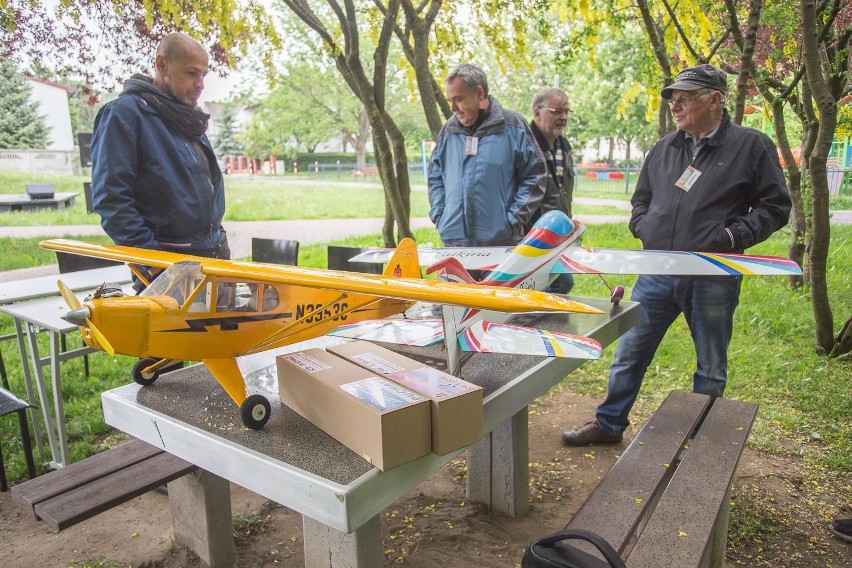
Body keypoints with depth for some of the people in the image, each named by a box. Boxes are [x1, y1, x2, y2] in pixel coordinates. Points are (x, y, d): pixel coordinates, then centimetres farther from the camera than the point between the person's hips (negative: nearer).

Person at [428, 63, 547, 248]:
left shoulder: (512, 126, 0)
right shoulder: (449, 130, 11)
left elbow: (535, 176, 0)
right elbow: (435, 177, 20)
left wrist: (512, 220, -6)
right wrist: (439, 216, 7)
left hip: (501, 240, -3)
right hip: (453, 239, 3)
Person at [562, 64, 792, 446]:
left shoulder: (751, 146, -2)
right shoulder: (663, 148, 10)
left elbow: (775, 207, 0)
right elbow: (641, 200, 22)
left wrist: (732, 236, -14)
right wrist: (644, 229, 3)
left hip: (714, 278, -3)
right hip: (657, 274, 3)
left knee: (711, 368, 12)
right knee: (628, 353, 9)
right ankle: (609, 424, 26)